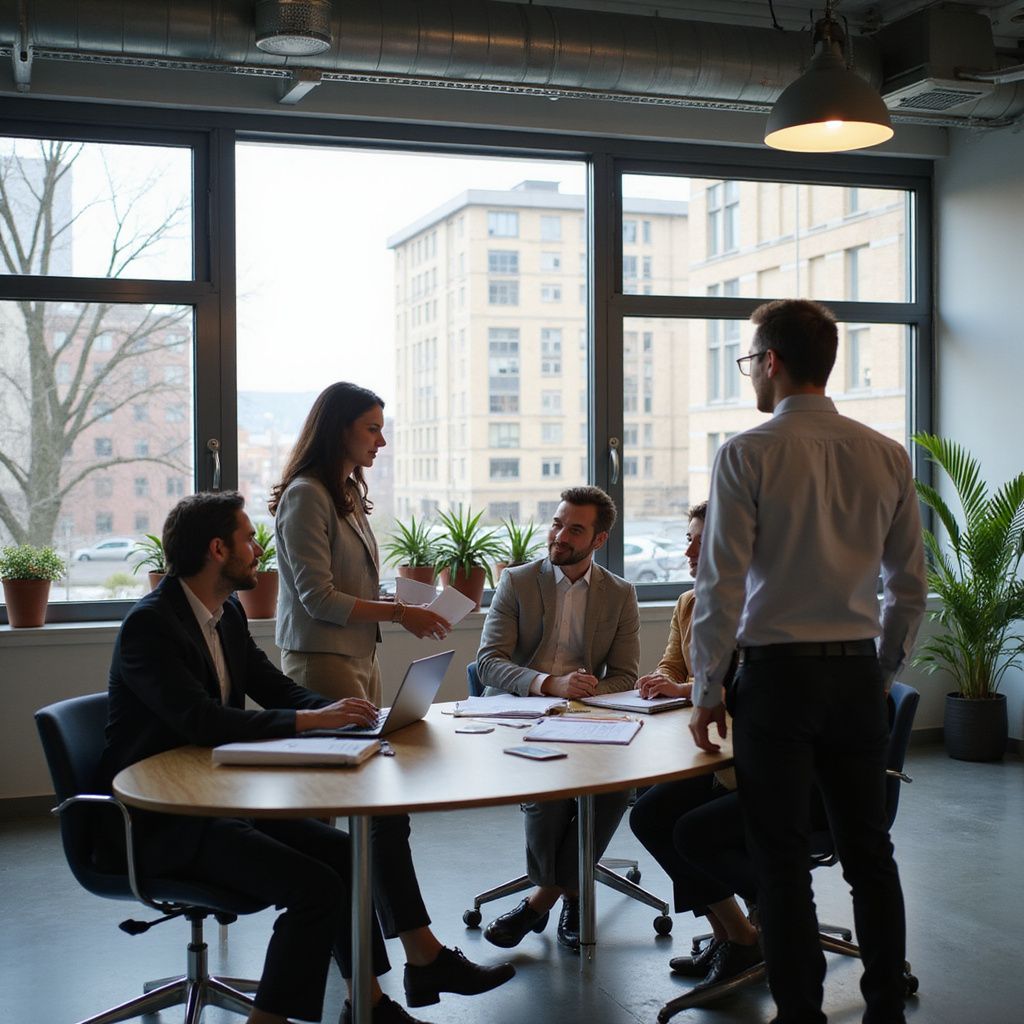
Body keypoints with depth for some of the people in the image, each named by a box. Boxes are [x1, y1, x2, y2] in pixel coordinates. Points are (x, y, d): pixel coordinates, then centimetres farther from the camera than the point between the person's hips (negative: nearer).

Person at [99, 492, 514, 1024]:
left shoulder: (228, 614, 10)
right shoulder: (149, 624, -17)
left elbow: (277, 689, 12)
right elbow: (201, 720, -28)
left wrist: (340, 713, -7)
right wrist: (310, 720, -27)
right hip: (159, 819, -9)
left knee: (344, 855, -2)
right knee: (315, 887, -21)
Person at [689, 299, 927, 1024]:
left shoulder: (748, 454, -9)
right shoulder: (887, 456, 5)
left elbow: (721, 585, -11)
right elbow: (911, 587, 9)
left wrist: (707, 692, -2)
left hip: (778, 672, -4)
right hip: (859, 672, 5)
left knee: (783, 860, 4)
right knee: (869, 850, 14)